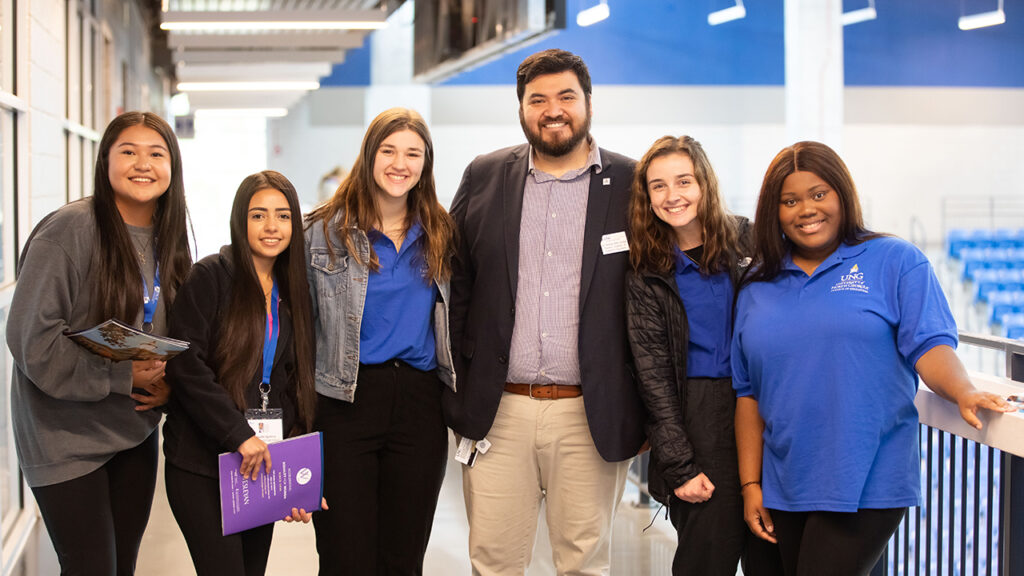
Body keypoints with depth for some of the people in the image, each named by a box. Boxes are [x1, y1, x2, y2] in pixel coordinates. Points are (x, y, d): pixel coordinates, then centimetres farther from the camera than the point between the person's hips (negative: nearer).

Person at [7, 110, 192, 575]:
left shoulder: (168, 240, 6)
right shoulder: (68, 231, -17)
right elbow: (31, 337, -20)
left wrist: (165, 383, -5)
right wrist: (122, 376, -22)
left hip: (135, 431, 7)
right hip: (65, 437, -7)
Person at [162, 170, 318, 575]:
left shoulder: (293, 292, 13)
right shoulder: (210, 276, -5)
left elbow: (298, 386, 13)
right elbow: (184, 364, -14)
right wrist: (239, 435, -18)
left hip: (262, 462, 6)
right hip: (202, 465, -5)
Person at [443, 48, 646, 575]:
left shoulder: (631, 185, 1)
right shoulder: (484, 178, 7)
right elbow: (455, 288, 10)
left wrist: (646, 410, -1)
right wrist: (458, 395, 4)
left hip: (588, 415, -1)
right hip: (499, 412, 2)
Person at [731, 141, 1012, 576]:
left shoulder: (896, 262, 1)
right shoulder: (759, 287, 11)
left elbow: (929, 346, -8)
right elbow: (749, 393, 12)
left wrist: (963, 393, -28)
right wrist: (751, 484, 8)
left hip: (867, 487, -4)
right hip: (786, 490, 4)